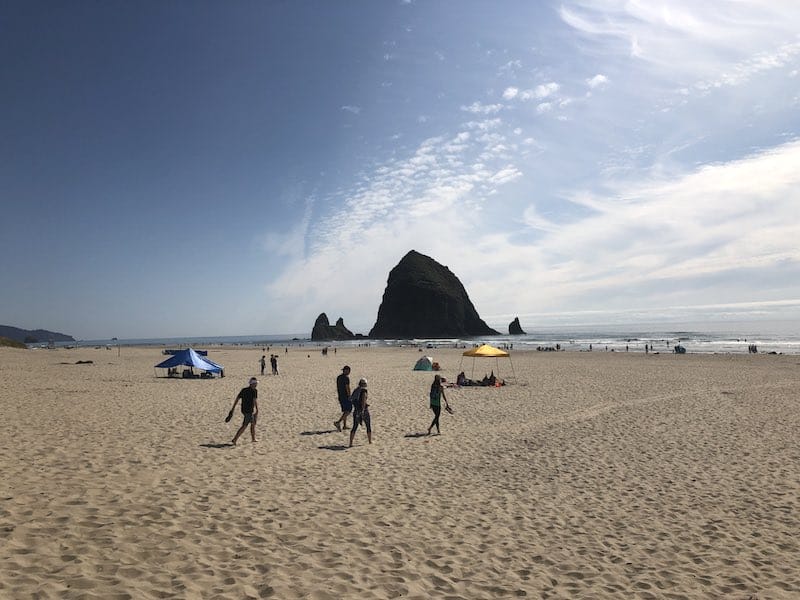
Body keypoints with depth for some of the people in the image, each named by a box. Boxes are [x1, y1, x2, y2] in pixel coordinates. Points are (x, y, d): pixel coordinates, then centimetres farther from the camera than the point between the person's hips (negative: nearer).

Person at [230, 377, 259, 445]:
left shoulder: (243, 390, 9)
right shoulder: (254, 391, -11)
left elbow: (237, 398, 11)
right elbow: (255, 401, -22)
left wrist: (233, 407, 18)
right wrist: (257, 410, -25)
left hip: (243, 409, 8)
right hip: (249, 411, -8)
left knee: (253, 423, 21)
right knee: (244, 426, -5)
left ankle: (254, 438, 31)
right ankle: (234, 440, -8)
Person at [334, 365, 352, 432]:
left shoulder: (338, 377, 11)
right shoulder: (346, 378, -15)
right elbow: (347, 388, -19)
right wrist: (349, 397, -14)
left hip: (340, 396, 9)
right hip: (346, 396, -9)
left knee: (345, 411, 16)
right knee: (348, 411, -3)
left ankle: (344, 425, 17)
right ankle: (338, 422, -16)